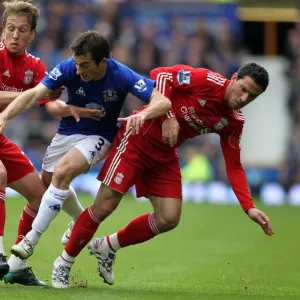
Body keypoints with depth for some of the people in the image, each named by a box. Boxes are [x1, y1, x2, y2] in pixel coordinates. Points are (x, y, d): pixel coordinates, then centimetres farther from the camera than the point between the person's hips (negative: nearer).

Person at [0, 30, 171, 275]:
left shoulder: (121, 76, -26)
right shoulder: (68, 68, -21)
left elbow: (163, 101, -28)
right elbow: (35, 94, -28)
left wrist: (143, 114, -50)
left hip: (99, 136, -5)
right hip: (68, 131, 5)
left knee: (63, 171, -28)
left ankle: (32, 238, -21)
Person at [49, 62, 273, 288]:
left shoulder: (234, 122, -2)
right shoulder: (207, 81, -21)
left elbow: (234, 166, 1)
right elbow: (160, 75, -19)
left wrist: (249, 207, -8)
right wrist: (168, 117, -27)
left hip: (165, 157, 7)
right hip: (137, 140, -7)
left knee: (169, 219, -3)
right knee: (104, 206, -9)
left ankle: (108, 246, 20)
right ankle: (64, 262, 11)